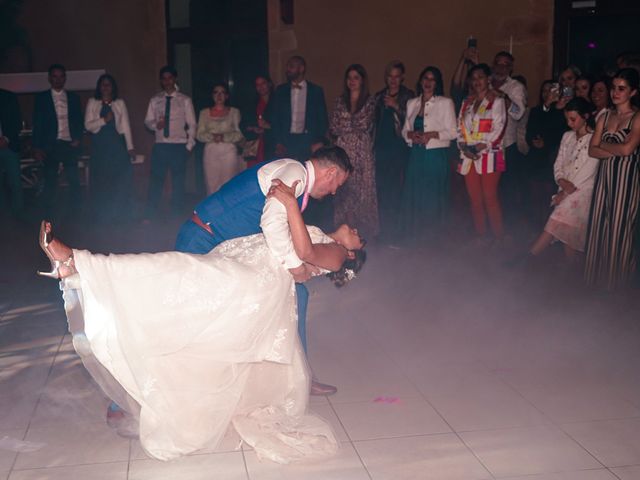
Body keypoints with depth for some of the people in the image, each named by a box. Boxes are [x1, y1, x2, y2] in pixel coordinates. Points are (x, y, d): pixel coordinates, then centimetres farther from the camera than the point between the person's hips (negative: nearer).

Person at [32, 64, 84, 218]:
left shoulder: (73, 97, 10)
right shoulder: (41, 97, 5)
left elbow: (79, 120, 12)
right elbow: (37, 123, 3)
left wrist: (78, 138, -4)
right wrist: (37, 147, -3)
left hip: (70, 144, 2)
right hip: (50, 145, -1)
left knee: (74, 180, -1)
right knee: (50, 181, 2)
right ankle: (50, 215, 8)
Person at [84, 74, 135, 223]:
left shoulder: (120, 103, 8)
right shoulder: (92, 103, 7)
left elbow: (126, 126, 5)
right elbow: (88, 125, -1)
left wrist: (130, 147, -1)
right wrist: (104, 120, -16)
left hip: (117, 143, 0)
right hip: (100, 144, 0)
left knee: (120, 179, -2)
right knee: (101, 180, 1)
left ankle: (119, 213, 8)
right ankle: (102, 215, 9)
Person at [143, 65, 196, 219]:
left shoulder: (185, 100, 2)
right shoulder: (155, 100, 7)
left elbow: (192, 125, 3)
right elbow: (148, 121, 9)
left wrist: (189, 146, -3)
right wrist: (156, 125, -13)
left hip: (179, 146, -1)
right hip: (160, 145, 1)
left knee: (178, 181, 6)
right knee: (156, 180, 1)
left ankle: (176, 215, 17)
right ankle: (149, 216, 8)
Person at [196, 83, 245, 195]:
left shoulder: (234, 112, 10)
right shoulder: (204, 113, 14)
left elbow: (239, 134, 2)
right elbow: (199, 134, 6)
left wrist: (224, 137, -15)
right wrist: (212, 137, -13)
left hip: (229, 151, -1)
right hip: (211, 151, 1)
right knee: (212, 185, -4)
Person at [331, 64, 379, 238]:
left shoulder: (370, 101, 5)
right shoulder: (340, 101, 13)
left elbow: (364, 125, -3)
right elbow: (333, 128, 7)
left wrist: (344, 126, 2)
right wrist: (355, 126, -2)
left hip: (362, 151, -2)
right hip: (343, 150, 2)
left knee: (362, 188, -3)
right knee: (342, 190, 0)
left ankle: (364, 229, 4)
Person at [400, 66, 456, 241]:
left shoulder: (445, 103, -2)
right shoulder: (411, 103, 13)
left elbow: (452, 132, -5)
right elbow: (405, 130, 15)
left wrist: (431, 134, -18)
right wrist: (411, 134, -7)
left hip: (436, 154, -4)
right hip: (416, 154, 4)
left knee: (434, 196, 0)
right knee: (413, 194, 6)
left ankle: (432, 235, 13)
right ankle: (414, 235, 18)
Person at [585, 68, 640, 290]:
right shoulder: (605, 117, 10)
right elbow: (592, 150, 3)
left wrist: (603, 145, -4)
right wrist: (616, 151, -12)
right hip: (604, 176, 5)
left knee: (619, 228, 3)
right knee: (599, 225, 8)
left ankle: (616, 279, 20)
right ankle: (598, 276, 23)